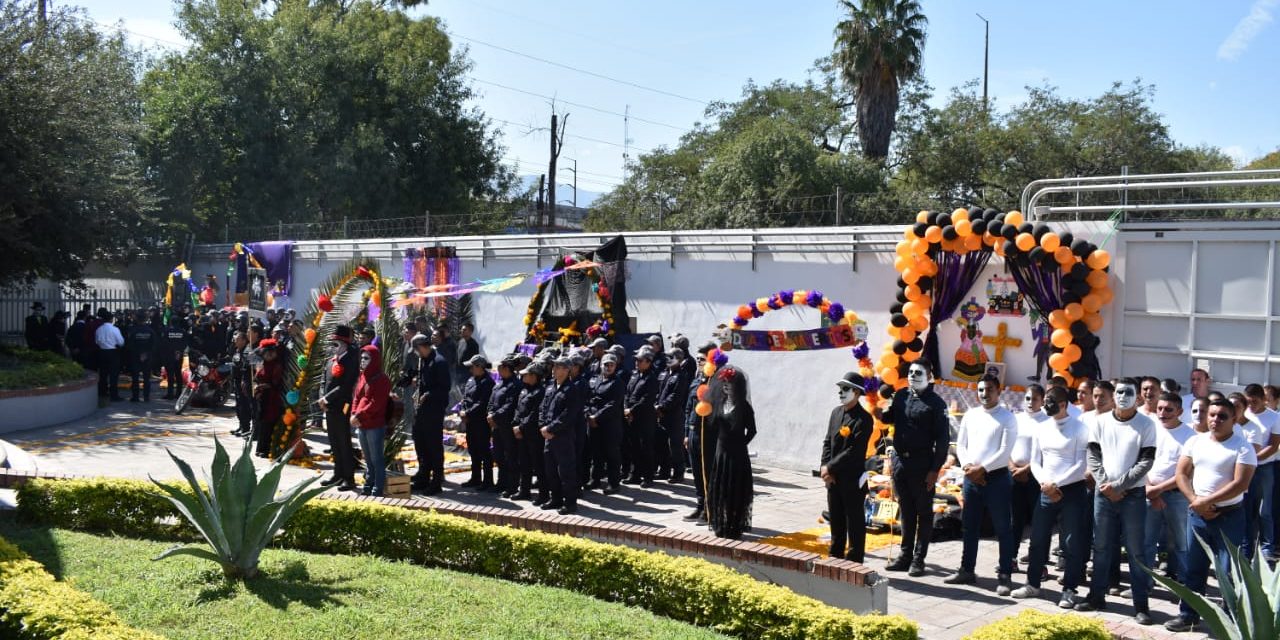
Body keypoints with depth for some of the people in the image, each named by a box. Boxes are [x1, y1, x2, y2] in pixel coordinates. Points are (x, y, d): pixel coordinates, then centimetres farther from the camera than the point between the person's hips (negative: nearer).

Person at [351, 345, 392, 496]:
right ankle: (368, 487, 26)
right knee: (368, 459, 17)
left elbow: (376, 404, -17)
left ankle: (378, 490, 3)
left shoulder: (382, 379, -11)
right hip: (361, 425, 8)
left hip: (375, 426, -8)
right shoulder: (363, 376, 13)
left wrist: (360, 416, -18)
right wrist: (354, 414, -2)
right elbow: (357, 397, 15)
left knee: (377, 459, -1)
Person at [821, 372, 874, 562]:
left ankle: (853, 562, 10)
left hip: (853, 480, -7)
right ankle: (835, 558, 28)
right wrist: (824, 468, -2)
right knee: (836, 521, 17)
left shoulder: (864, 419, -14)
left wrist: (830, 468, -16)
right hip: (833, 479, 7)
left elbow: (853, 451, -19)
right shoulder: (836, 412, 10)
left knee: (855, 523, 3)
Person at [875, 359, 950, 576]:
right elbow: (892, 417, 23)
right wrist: (881, 414, -1)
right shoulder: (901, 396, 7)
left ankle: (918, 559, 11)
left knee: (923, 512, 5)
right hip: (899, 460, 5)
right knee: (905, 510, 13)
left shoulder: (935, 403, -7)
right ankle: (905, 555, 22)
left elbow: (943, 439, -8)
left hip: (922, 464, -5)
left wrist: (935, 469, -13)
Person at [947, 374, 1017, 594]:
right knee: (969, 527, 13)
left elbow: (1004, 452, -12)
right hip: (971, 477, 5)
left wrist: (982, 469, -14)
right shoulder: (970, 415, 10)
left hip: (996, 478, -5)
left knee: (1002, 529, 0)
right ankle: (967, 570, 23)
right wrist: (967, 467, -6)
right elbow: (961, 445, 10)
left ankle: (1004, 576, 5)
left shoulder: (1007, 418, -5)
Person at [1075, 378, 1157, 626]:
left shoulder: (1146, 424, -3)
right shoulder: (1101, 421, 5)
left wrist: (1118, 486, -13)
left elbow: (1145, 462, -8)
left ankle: (1141, 605, 6)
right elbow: (1093, 456, 4)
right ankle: (1097, 596, 21)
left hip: (1133, 495, -3)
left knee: (1136, 551, 0)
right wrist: (1106, 485, -8)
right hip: (1103, 493, 3)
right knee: (1101, 547, 11)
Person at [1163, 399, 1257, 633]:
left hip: (1229, 516, -5)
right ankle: (1189, 615, 24)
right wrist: (1195, 501, -9)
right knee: (1193, 568, 13)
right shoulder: (1195, 441, 5)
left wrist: (1207, 500, -16)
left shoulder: (1243, 447, -9)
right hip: (1196, 514, 5)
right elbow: (1182, 474, 5)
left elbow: (1240, 484, -17)